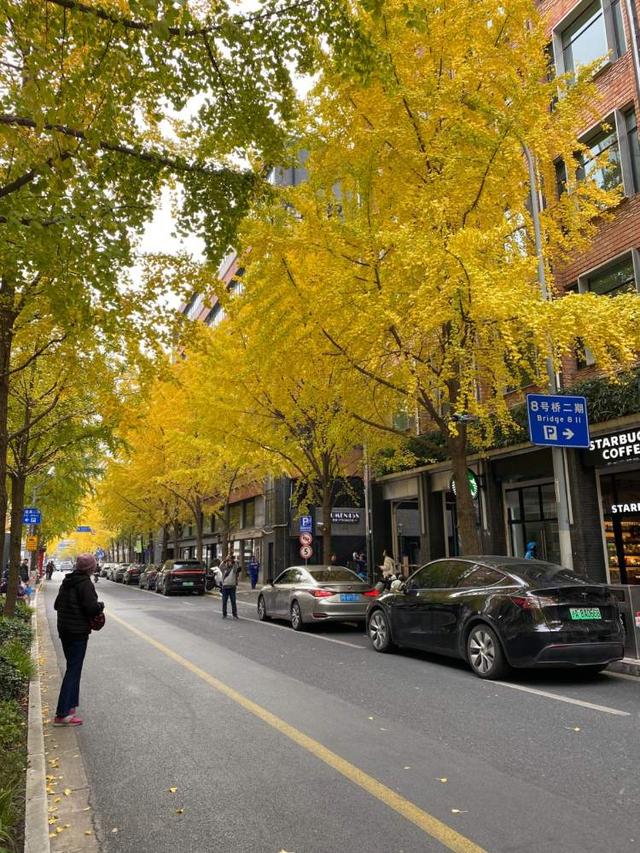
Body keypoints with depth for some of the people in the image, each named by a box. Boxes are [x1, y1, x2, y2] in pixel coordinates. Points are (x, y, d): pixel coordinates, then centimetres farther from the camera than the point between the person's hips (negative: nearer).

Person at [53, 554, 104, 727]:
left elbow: (57, 604, 17)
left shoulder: (67, 581, 9)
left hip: (64, 630, 9)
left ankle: (71, 706, 29)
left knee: (72, 668, 21)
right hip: (78, 632, -9)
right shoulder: (85, 583, -18)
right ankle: (61, 715, -5)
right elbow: (92, 608, -24)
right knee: (73, 671, -5)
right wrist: (101, 605, -5)